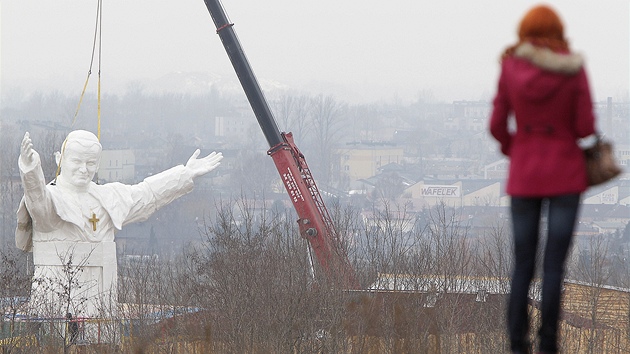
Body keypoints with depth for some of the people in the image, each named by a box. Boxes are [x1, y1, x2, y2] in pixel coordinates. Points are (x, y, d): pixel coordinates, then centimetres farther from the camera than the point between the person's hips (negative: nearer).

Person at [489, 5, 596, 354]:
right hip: (566, 174, -1)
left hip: (524, 176, 1)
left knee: (522, 264, 9)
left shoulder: (511, 68, -4)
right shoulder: (573, 70, -6)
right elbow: (586, 127, -7)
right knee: (555, 263, 0)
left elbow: (498, 126, -2)